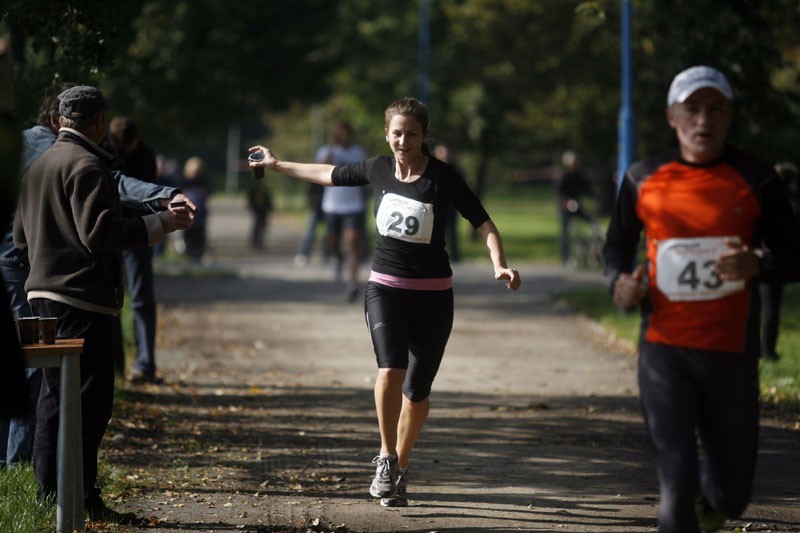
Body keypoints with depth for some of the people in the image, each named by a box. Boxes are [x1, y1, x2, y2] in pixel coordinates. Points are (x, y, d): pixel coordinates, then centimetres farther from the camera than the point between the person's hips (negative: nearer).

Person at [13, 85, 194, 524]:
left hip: (44, 293, 10)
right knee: (89, 398, -8)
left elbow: (21, 235, 21)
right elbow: (100, 231, -21)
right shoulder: (86, 166, -13)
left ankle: (48, 490, 17)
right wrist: (161, 223, -16)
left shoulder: (39, 165, 16)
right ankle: (81, 499, -9)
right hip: (82, 298, -10)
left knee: (55, 394, 14)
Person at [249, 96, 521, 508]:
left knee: (417, 390, 4)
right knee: (391, 369, -23)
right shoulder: (377, 169, 1)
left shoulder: (442, 177, -10)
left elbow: (483, 223, -12)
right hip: (385, 288, 1)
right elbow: (330, 175, 19)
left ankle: (399, 468, 25)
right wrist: (278, 165, 29)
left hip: (432, 294, -1)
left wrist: (499, 265, -29)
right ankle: (386, 458, -7)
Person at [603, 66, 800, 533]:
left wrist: (759, 265, -18)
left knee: (731, 493, 10)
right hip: (664, 350, 0)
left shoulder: (756, 179, -1)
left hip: (732, 351, 0)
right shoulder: (643, 180, 3)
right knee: (677, 480, -9)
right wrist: (619, 282, -5)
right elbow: (618, 244, 17)